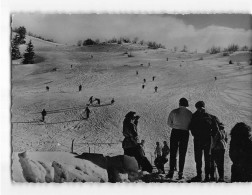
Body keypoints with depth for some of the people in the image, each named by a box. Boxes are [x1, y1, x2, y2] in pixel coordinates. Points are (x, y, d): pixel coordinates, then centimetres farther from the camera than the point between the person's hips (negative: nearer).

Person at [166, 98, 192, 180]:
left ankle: (171, 171, -1)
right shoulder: (189, 113, 1)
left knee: (173, 153, 6)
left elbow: (169, 123, 0)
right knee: (182, 154, 7)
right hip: (185, 133, 1)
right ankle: (180, 173, 5)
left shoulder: (174, 112, -2)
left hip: (175, 132, -1)